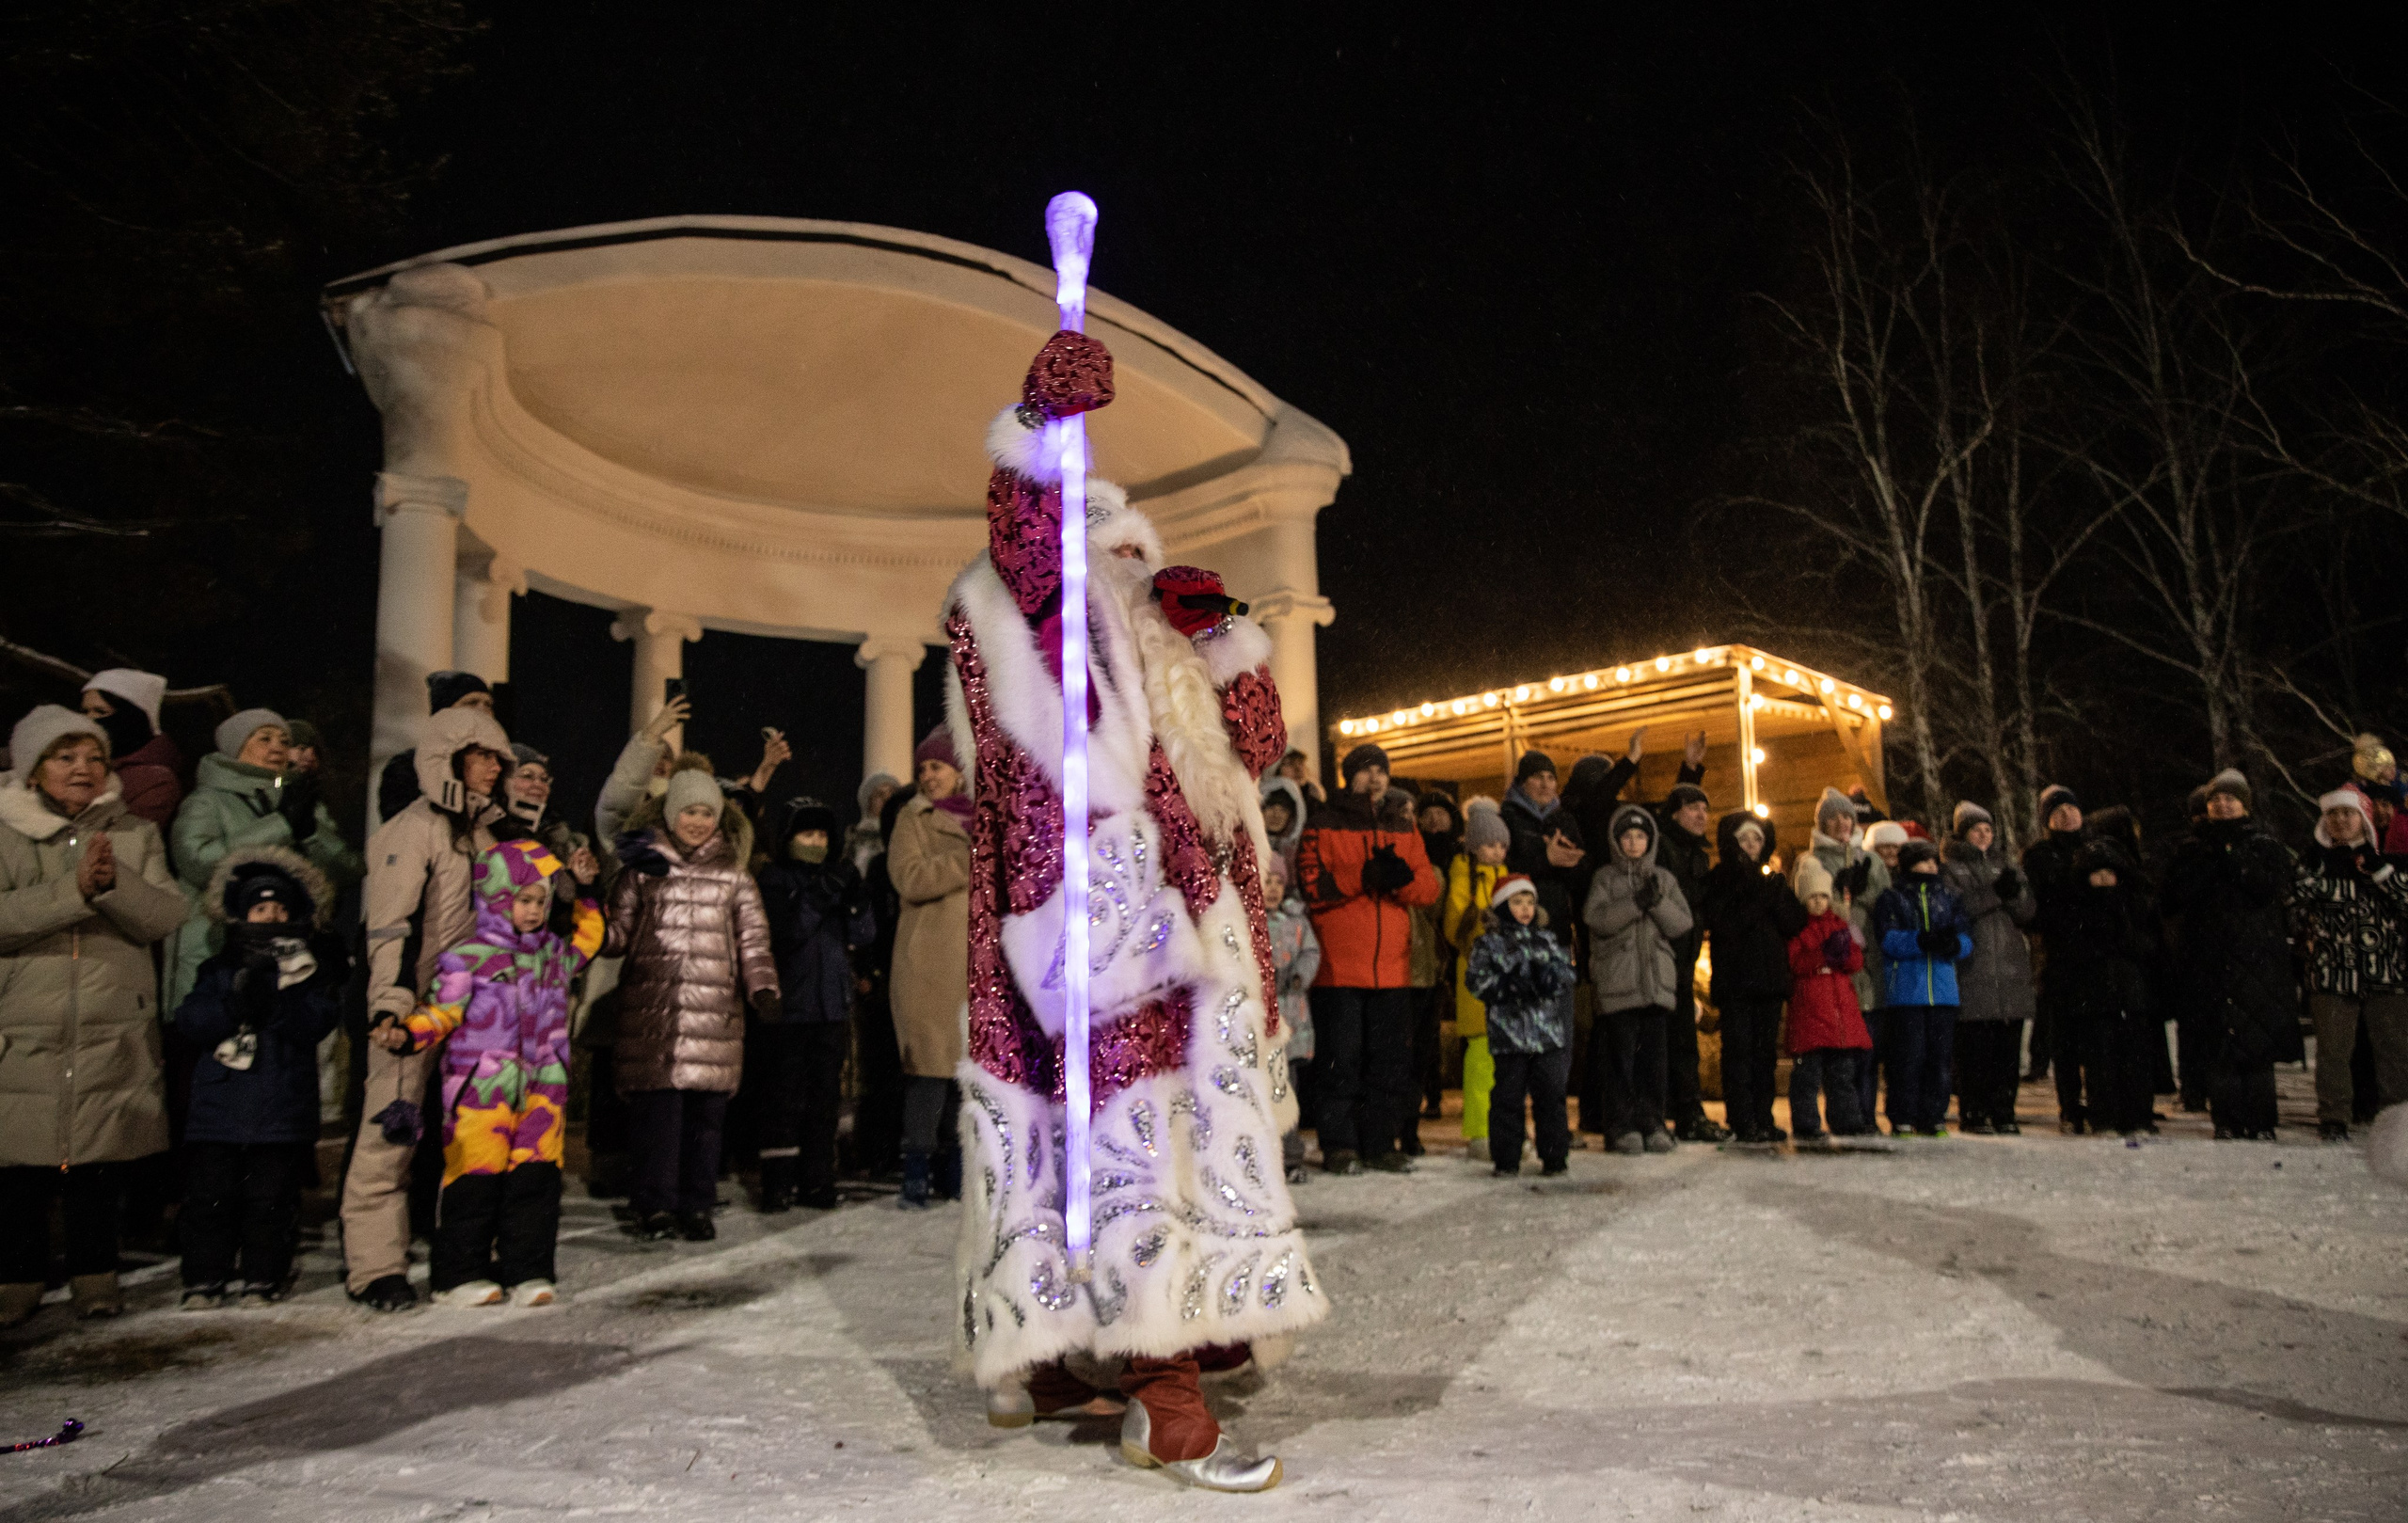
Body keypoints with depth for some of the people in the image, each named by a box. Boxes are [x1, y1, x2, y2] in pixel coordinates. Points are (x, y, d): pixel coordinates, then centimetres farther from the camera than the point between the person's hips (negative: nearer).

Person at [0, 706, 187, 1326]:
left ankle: (95, 1275, 17)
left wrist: (114, 883, -18)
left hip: (112, 1034, 1)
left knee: (99, 1162, 5)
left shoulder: (136, 834, 11)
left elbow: (165, 915, -1)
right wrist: (72, 889, -21)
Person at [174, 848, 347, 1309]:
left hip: (282, 1111, -2)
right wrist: (234, 1005, -17)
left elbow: (317, 1021, -8)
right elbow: (188, 1021, -1)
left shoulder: (310, 968, 6)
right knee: (209, 1197, 2)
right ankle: (205, 1279, 12)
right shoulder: (220, 968, 12)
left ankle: (262, 1279, 12)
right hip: (218, 1103, 2)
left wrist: (272, 1002, -21)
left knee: (269, 1201, 2)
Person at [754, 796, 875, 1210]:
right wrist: (821, 894, -25)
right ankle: (778, 1183, 1)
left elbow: (864, 936, 6)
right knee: (784, 1097, -5)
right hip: (787, 1006, -5)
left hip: (832, 1006, 5)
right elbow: (786, 931, -16)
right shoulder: (774, 879, 0)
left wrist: (855, 901, -13)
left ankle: (817, 1181, 13)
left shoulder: (839, 875, 15)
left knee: (825, 1097, 7)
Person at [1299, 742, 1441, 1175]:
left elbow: (1430, 886, 9)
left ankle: (1380, 1144, 17)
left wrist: (1403, 878, -13)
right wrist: (1365, 876, -20)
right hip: (1339, 966, -4)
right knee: (1340, 1058, -2)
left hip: (1392, 966, 5)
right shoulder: (1324, 822, 2)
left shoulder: (1403, 825, 16)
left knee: (1391, 1060, 7)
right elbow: (1311, 885, -10)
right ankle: (1339, 1146, 7)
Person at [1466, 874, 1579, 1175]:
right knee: (1508, 1097, 1)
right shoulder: (1488, 944, 3)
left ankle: (1555, 1156, 14)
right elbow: (1477, 980, -6)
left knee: (1550, 1096, 4)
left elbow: (1567, 974, 7)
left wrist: (1549, 976, -15)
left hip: (1549, 1033, 3)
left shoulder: (1547, 941, 14)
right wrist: (1512, 983, -18)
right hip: (1509, 1034, -3)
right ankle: (1506, 1160, 9)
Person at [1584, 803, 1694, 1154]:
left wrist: (1658, 902, -13)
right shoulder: (1605, 878, 6)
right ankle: (1622, 1125, 4)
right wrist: (1637, 902, -19)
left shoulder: (1664, 879, 14)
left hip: (1657, 980, 3)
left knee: (1654, 1056, 3)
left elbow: (1682, 925, 3)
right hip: (1617, 981, -2)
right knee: (1621, 1056, -3)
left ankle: (1652, 1123, 12)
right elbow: (1598, 918, -11)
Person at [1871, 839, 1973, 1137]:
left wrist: (1953, 943, -16)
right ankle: (1902, 1119, 1)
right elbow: (1889, 939, -8)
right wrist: (1923, 941, -24)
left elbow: (1967, 939, 7)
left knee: (1940, 1056, 3)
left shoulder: (1947, 898, 17)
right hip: (1906, 989, -4)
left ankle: (1933, 1118, 12)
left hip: (1943, 989, 4)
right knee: (1909, 1056, -6)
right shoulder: (1891, 899, 6)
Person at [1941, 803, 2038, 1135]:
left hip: (2010, 963, 5)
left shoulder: (2004, 864, 20)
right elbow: (1955, 908, -11)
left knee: (2009, 1045, 3)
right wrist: (1994, 893, -18)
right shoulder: (1949, 867, 6)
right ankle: (1973, 1113, 1)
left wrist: (2015, 891, -10)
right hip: (1972, 968, -5)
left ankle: (2003, 1112, 12)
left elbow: (2029, 911, 10)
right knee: (1974, 1044, -6)